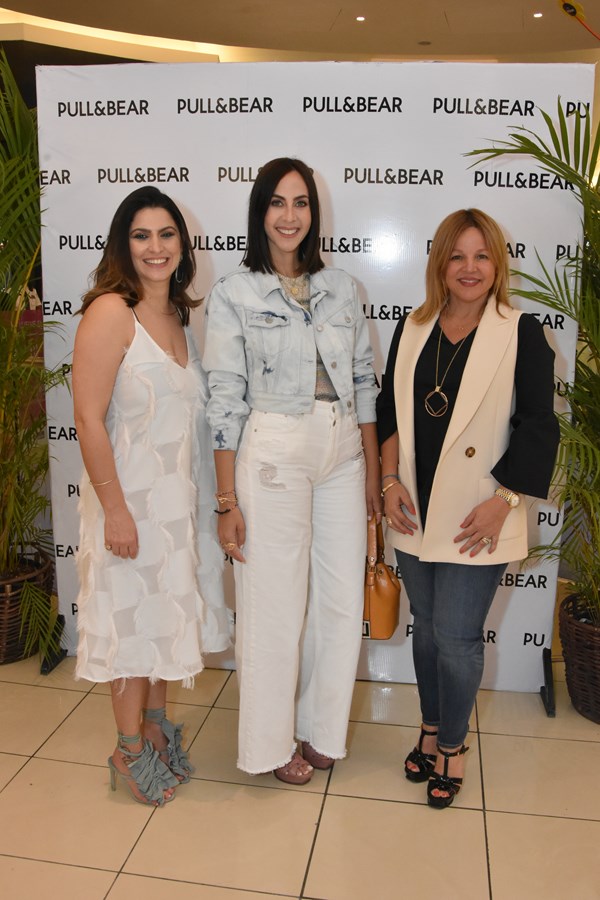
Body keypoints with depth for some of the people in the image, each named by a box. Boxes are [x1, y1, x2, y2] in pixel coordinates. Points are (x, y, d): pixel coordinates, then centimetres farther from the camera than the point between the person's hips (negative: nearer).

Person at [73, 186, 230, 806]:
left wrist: (210, 496, 12)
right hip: (130, 496, -7)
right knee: (132, 618, 7)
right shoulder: (110, 312, -16)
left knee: (167, 611, 17)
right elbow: (89, 419, -19)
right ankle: (131, 750, 27)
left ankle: (156, 728, 37)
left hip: (179, 496, 7)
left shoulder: (177, 316, 8)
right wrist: (115, 510, -20)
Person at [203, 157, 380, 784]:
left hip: (343, 451, 5)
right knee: (276, 604, 5)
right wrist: (227, 501, -7)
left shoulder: (341, 288, 9)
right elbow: (224, 400, -6)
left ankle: (321, 728, 33)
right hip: (273, 455, -4)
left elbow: (364, 381, 11)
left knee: (343, 599, 10)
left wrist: (372, 469, 9)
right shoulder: (233, 294, -3)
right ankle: (271, 743, 27)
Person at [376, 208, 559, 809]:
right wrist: (391, 480, 0)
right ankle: (431, 729, 38)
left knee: (456, 636, 1)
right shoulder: (412, 330, 7)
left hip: (476, 519, -4)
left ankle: (452, 745, 27)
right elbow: (388, 410, 10)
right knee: (426, 627, 17)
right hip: (416, 511, 4)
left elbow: (538, 427, -7)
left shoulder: (521, 333, -5)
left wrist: (502, 500, -13)